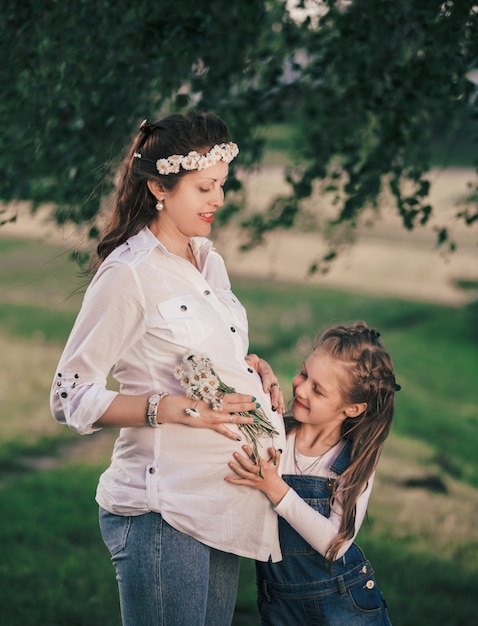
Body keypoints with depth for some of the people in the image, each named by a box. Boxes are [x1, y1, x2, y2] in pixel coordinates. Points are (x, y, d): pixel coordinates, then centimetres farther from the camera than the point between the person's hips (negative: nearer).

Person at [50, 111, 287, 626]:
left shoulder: (209, 261, 14)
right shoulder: (128, 274, -11)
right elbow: (70, 397, -12)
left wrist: (252, 366, 7)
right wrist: (168, 408, -23)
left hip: (225, 504, 8)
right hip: (162, 511, -8)